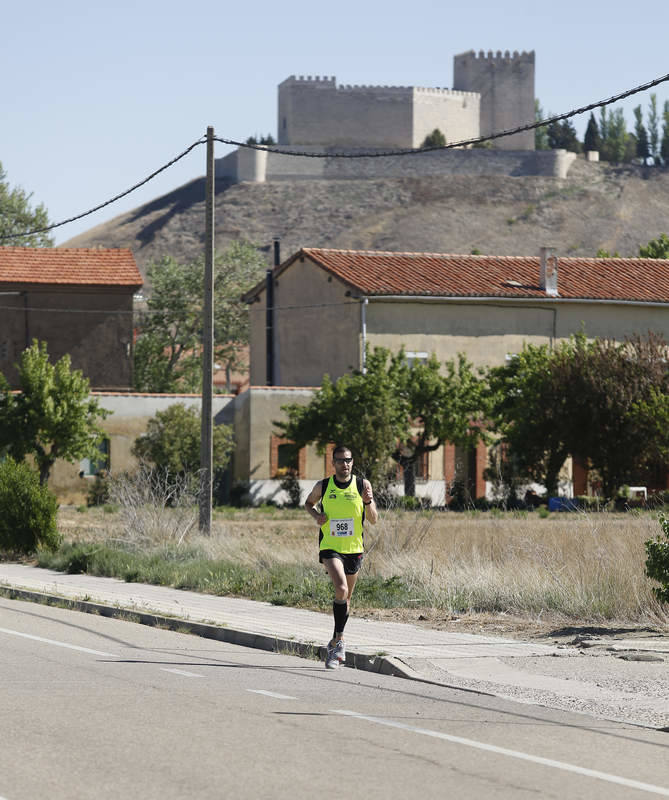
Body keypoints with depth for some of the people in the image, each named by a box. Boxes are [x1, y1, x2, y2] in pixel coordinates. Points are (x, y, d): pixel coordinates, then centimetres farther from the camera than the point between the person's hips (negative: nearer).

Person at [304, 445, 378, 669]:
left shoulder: (362, 485, -1)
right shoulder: (323, 487, -1)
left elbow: (373, 520, 0)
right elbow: (308, 503, 20)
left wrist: (368, 501, -20)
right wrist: (316, 515, -2)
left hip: (354, 549, 2)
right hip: (330, 548, -2)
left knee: (346, 598, 13)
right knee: (341, 590, -24)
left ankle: (335, 642, 31)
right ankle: (340, 642, -16)